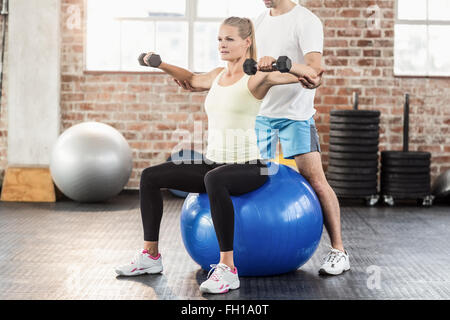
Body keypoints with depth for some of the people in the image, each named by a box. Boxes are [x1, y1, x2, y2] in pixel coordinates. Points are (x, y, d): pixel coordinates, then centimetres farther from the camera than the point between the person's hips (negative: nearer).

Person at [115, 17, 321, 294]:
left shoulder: (256, 78, -11)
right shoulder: (217, 75, 11)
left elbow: (309, 74, -23)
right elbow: (191, 79, 35)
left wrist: (278, 64, -39)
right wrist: (160, 64, 25)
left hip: (248, 167, -8)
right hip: (214, 162, 8)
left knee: (214, 179, -42)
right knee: (150, 176, 1)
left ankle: (228, 269, -38)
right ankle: (150, 256, 9)